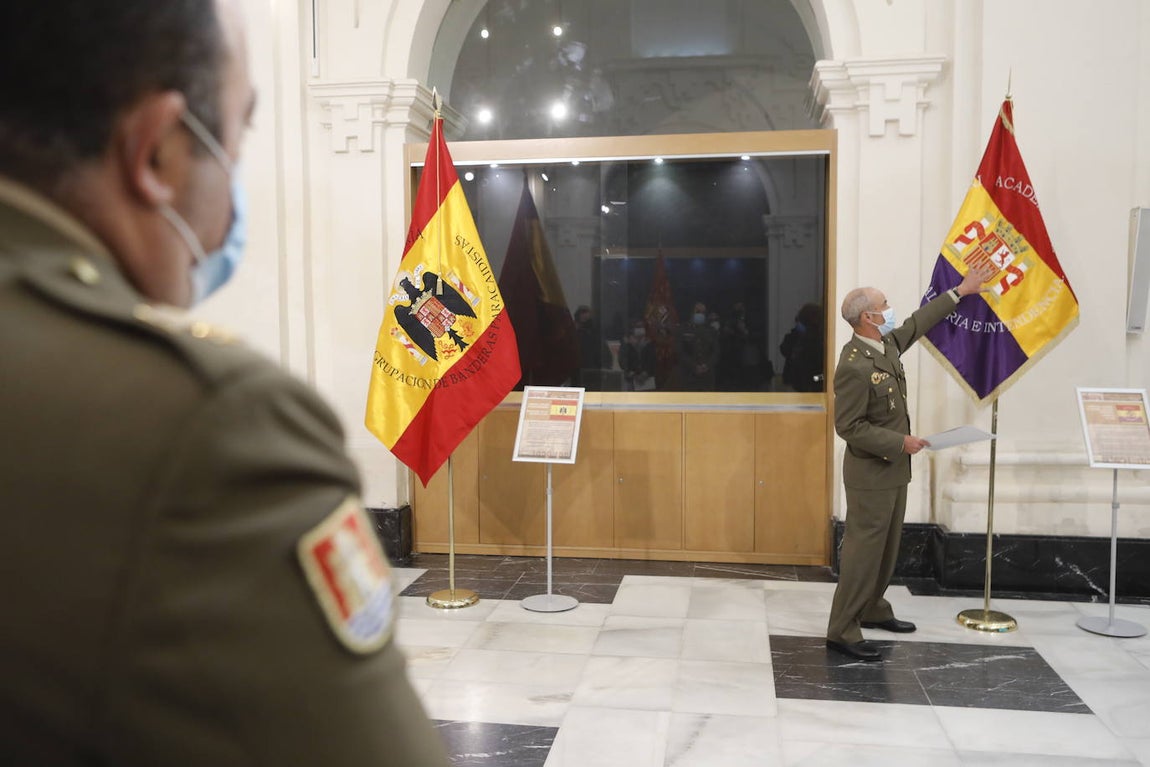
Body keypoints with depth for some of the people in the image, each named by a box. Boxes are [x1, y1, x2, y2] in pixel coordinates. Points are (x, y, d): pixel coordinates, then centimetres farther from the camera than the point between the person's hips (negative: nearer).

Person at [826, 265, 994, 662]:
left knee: (887, 546, 19)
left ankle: (873, 610, 33)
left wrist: (960, 291, 30)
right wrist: (900, 442, -20)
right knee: (863, 549, -5)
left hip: (893, 469, 10)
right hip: (871, 474, -10)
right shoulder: (854, 366, -24)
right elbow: (849, 426, -23)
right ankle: (842, 630, 3)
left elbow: (918, 322, 23)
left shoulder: (887, 345, 4)